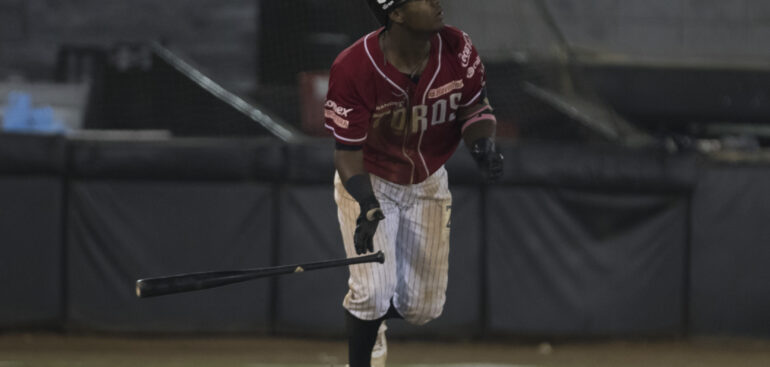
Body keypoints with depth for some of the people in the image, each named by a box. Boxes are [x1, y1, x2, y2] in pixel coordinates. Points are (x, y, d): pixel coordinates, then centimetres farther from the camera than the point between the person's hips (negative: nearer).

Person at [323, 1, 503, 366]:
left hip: (428, 185, 4)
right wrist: (367, 206, -39)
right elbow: (348, 151, -24)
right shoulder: (353, 69, -30)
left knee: (423, 307, 6)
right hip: (370, 183, -4)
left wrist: (483, 146, -28)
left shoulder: (456, 49, -20)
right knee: (374, 290, -18)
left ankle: (369, 321, 41)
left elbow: (475, 109, -6)